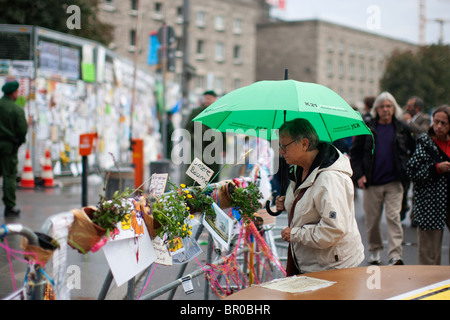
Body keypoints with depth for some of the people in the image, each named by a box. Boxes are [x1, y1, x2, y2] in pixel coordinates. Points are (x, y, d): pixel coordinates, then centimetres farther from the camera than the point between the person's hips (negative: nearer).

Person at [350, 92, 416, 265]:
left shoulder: (402, 129, 6)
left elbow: (414, 151, 17)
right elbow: (355, 152, 6)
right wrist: (358, 174, -4)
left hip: (394, 182, -1)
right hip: (372, 182, 1)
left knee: (394, 217, -9)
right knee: (372, 219, 8)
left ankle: (395, 255, -10)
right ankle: (375, 250, 26)